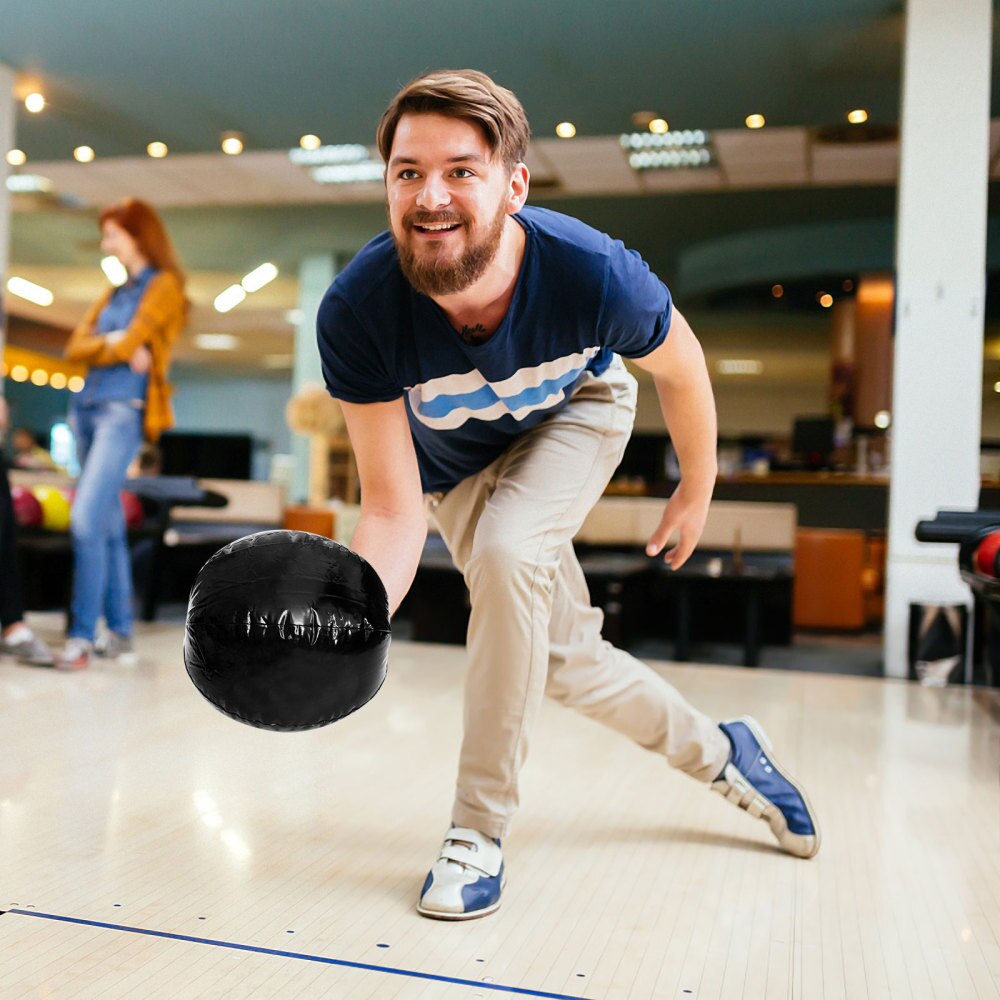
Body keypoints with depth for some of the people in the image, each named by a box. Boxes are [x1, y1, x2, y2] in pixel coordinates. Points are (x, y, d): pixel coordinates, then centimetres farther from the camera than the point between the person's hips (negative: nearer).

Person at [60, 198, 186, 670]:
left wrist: (106, 344, 6)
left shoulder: (164, 286, 0)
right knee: (108, 526, 7)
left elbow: (132, 342, -12)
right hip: (88, 407, 8)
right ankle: (120, 633, 12)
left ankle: (82, 635, -14)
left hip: (124, 410, -8)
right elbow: (76, 347, 10)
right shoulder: (113, 293, 21)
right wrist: (114, 345, -7)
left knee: (87, 520, -18)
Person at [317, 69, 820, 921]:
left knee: (506, 553, -33)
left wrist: (697, 490, -1)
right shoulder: (356, 313, -37)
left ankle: (481, 834, -14)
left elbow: (679, 369, -14)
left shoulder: (594, 274, -38)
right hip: (452, 460, 2)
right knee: (568, 658, 6)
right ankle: (722, 753, 35)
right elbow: (394, 509, -33)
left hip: (576, 413, -2)